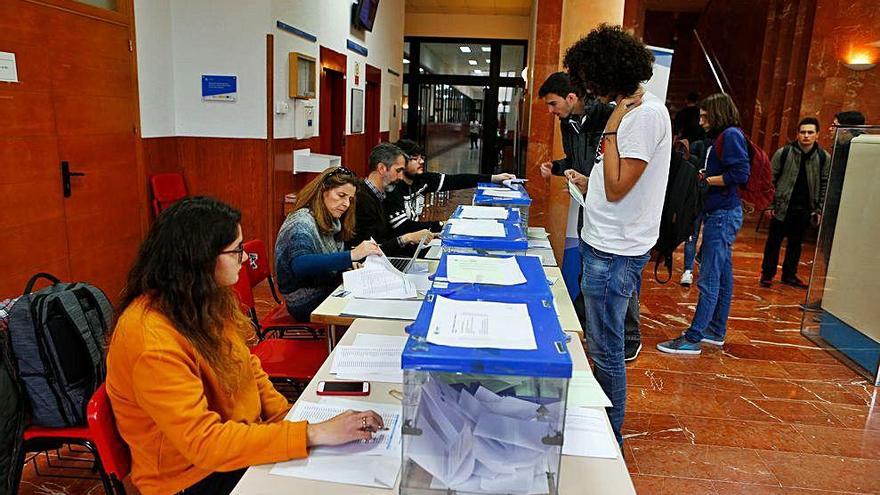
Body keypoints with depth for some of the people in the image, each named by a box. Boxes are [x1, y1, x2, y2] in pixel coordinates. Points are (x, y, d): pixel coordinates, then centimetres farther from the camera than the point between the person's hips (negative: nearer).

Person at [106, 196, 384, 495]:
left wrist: (287, 417, -6)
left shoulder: (205, 302, -3)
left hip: (241, 435, 7)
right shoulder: (151, 340, -28)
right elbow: (204, 443, -30)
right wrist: (313, 434, -32)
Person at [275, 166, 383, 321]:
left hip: (327, 290, 8)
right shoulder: (302, 223, -18)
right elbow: (300, 266, -35)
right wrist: (351, 256, -40)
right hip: (307, 303, -8)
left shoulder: (330, 222, 9)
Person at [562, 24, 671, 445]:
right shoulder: (630, 110, 13)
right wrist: (587, 182, 14)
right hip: (603, 246, 10)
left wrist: (611, 128, -16)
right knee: (600, 343, 19)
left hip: (615, 253, -10)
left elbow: (617, 188, -21)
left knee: (604, 349, 1)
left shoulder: (646, 114, -17)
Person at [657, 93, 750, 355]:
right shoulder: (722, 136, 17)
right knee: (722, 276, 16)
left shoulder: (731, 135, -11)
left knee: (709, 279, -8)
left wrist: (707, 180, -11)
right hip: (720, 213, 10)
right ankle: (716, 331, 26)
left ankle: (692, 339, -5)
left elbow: (740, 174, -20)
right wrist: (702, 174, 3)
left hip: (723, 214, -10)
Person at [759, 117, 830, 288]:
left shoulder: (824, 157, 0)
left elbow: (825, 185, 5)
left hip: (805, 209, 2)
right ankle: (767, 274, 16)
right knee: (774, 241, 5)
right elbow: (771, 178, -3)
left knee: (796, 243, 13)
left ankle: (790, 275, 25)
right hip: (782, 206, -2)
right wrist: (770, 205, -6)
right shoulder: (783, 153, -7)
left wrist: (819, 209, 1)